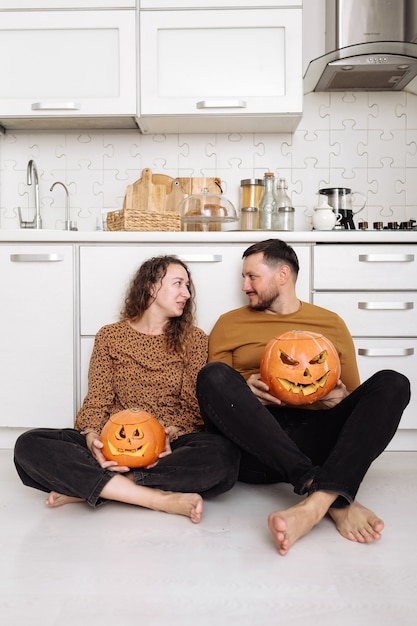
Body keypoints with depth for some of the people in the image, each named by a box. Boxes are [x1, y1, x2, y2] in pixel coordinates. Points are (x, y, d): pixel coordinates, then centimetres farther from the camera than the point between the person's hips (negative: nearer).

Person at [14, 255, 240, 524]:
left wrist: (169, 434, -19)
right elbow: (97, 402, 3)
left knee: (224, 453, -33)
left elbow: (194, 407, 2)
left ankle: (89, 487, -22)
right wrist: (92, 438, -19)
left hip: (169, 447, 0)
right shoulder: (110, 336, 8)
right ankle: (163, 499, -27)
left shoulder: (194, 339, 7)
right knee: (29, 444, -23)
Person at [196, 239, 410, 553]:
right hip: (253, 444, 0)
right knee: (213, 375, -28)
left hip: (314, 438, 1)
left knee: (393, 383, -18)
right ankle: (338, 501, -35)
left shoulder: (331, 323, 19)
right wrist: (242, 395, -8)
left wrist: (340, 399, -5)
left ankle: (316, 503, -40)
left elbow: (354, 394, 20)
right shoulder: (229, 324, 16)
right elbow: (213, 390, 15)